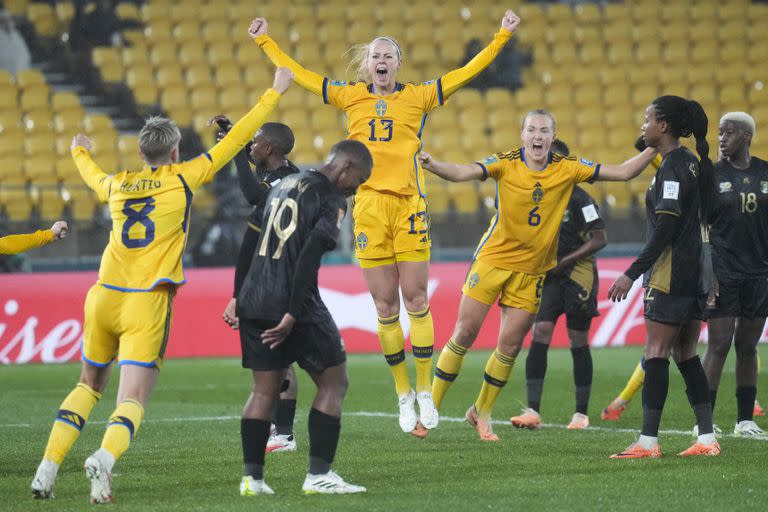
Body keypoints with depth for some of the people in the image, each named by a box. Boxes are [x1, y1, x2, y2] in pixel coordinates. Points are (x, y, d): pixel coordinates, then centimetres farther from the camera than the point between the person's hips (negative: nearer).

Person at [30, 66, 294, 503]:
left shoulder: (118, 184, 12)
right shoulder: (181, 178, 1)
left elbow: (94, 176, 38)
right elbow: (237, 139, 5)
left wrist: (80, 152, 61)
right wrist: (275, 93, 14)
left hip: (104, 299, 4)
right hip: (146, 306, -4)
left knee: (90, 386, 22)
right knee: (133, 400, -7)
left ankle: (48, 467, 10)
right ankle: (106, 456, -37)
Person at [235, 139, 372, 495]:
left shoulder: (284, 185, 17)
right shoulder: (331, 199, -7)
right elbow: (309, 256, -18)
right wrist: (293, 315, -20)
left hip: (254, 304, 7)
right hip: (294, 305, -7)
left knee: (264, 389, 13)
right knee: (333, 382, 5)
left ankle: (252, 477, 7)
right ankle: (318, 475, 0)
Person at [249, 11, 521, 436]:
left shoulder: (418, 97, 8)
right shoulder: (350, 97, 12)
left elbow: (469, 71, 10)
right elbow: (296, 74, 18)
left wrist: (502, 36, 7)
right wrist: (265, 41, 21)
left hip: (408, 205, -1)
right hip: (368, 206, 1)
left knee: (416, 300, -4)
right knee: (385, 306, 2)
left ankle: (425, 393, 3)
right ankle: (403, 394, 12)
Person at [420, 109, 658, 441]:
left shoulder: (568, 168, -4)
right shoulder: (505, 164, -11)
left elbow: (622, 172, -1)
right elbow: (462, 173, -26)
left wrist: (654, 149, -12)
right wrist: (432, 165, -45)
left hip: (532, 270, 2)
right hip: (492, 260, -2)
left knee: (510, 345, 3)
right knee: (465, 333, -3)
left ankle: (481, 413, 21)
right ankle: (431, 405, 10)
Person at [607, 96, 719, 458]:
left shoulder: (672, 166, -13)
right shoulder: (691, 163, 15)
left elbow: (666, 227, -19)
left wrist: (632, 273, -19)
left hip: (669, 275, -9)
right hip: (693, 273, 9)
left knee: (656, 353, -7)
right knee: (686, 355, 11)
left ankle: (648, 442, -8)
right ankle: (707, 438, 7)